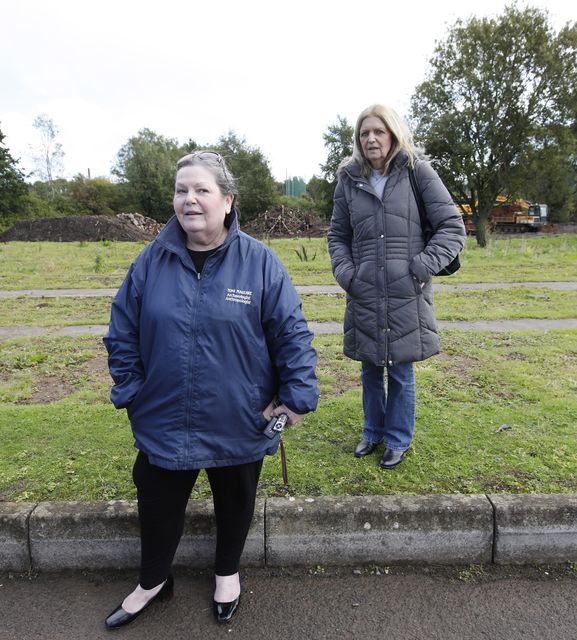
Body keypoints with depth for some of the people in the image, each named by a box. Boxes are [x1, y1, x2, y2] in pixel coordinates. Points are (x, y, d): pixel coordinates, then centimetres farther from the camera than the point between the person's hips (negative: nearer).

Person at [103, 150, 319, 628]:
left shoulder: (259, 261, -12)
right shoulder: (152, 261, -4)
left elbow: (292, 333, -10)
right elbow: (122, 333, 3)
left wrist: (298, 395, -13)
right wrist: (130, 391, -1)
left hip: (238, 424, -1)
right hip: (164, 423, 2)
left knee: (234, 504, 22)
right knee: (158, 508, 20)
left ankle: (228, 572, 52)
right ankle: (153, 581, 50)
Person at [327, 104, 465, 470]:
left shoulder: (418, 171, -2)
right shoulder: (349, 180, 6)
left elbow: (453, 228, -1)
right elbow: (337, 235, 16)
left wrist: (420, 268, -11)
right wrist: (345, 272, 0)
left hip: (407, 297, -2)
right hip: (364, 296, 3)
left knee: (401, 373, 9)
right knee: (370, 372, 15)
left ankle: (398, 441, 30)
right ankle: (373, 433, 37)